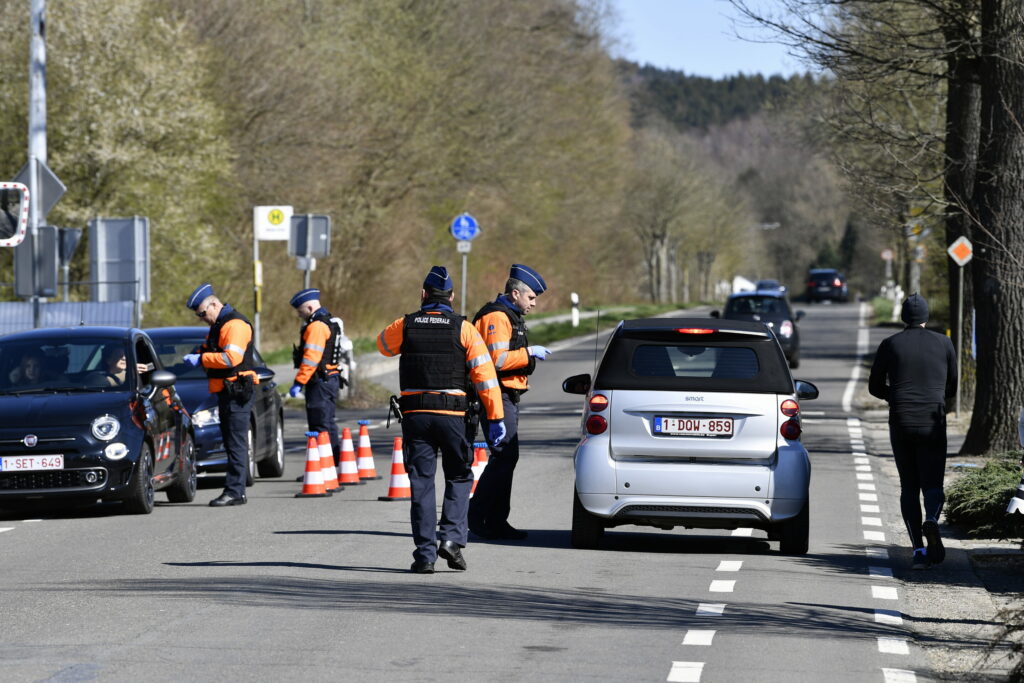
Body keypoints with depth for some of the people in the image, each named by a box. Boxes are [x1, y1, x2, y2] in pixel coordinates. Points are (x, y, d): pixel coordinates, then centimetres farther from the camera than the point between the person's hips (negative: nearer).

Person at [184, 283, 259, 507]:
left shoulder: (235, 324, -13)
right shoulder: (218, 326, 20)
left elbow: (231, 358, -25)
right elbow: (214, 355, 27)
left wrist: (201, 359, -19)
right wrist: (198, 358, 5)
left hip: (237, 393, -11)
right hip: (225, 393, 11)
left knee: (236, 443, -11)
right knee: (231, 444, 10)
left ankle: (234, 491, -13)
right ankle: (237, 492, 13)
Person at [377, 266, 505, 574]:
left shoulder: (406, 325, 4)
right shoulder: (463, 329, 0)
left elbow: (383, 344, 27)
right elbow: (485, 374, -3)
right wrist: (495, 418, -1)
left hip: (415, 414, 1)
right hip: (452, 414, -1)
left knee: (421, 484, 5)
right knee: (459, 478, 14)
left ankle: (425, 553, 0)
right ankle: (452, 537, -3)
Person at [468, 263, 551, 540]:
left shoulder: (510, 316, 22)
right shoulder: (496, 317, -13)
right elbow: (498, 359, -23)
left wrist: (529, 357, 13)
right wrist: (529, 353, -15)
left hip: (508, 396, 11)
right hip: (498, 396, -11)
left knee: (505, 457, 11)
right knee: (505, 455, -15)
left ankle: (496, 521, 13)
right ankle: (477, 515, -12)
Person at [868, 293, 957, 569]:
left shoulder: (890, 345, 3)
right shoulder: (943, 343, 4)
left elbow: (875, 387, 8)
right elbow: (951, 388, 12)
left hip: (900, 423, 1)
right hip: (933, 423, -1)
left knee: (908, 487, 8)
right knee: (932, 483, 3)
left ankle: (918, 549, -3)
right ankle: (931, 521, -30)